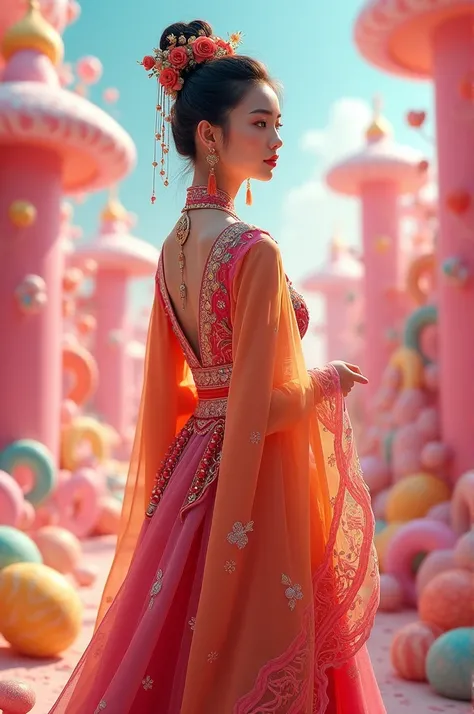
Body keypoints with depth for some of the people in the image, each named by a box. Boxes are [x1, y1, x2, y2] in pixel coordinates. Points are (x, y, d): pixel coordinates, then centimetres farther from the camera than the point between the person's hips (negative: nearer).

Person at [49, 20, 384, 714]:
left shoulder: (174, 246, 6)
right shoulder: (255, 251, -19)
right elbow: (261, 407, -19)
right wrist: (325, 384, -2)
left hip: (192, 467, 8)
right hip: (257, 487, -8)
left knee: (173, 650, 20)